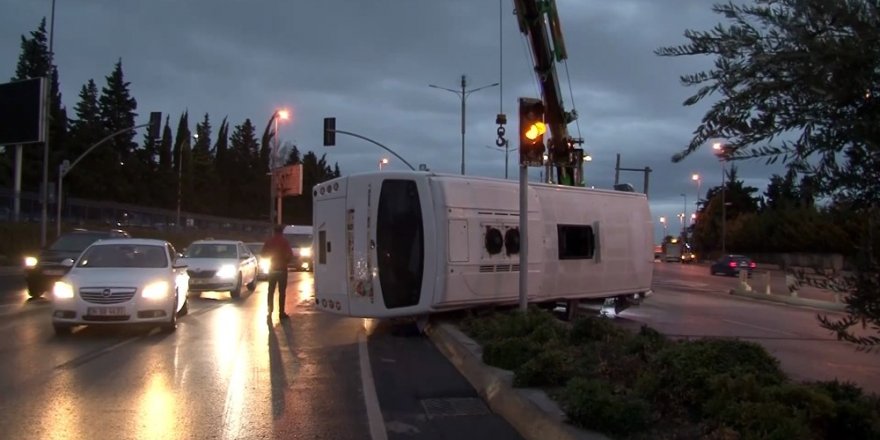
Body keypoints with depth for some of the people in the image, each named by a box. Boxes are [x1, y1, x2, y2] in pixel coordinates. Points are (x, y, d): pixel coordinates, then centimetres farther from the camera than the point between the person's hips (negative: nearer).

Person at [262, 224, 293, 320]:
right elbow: (290, 255, -13)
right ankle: (281, 312, -1)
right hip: (282, 269, -3)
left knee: (271, 291, 12)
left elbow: (263, 254, 3)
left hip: (272, 269, 3)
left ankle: (269, 312, 12)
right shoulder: (284, 241, -11)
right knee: (282, 291, 1)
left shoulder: (269, 241, -1)